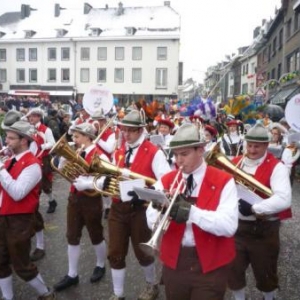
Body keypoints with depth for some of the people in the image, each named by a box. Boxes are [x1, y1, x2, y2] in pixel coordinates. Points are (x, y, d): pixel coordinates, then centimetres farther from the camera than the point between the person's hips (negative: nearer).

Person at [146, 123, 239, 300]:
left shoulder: (223, 182, -11)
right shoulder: (166, 181, -1)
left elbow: (229, 226, -22)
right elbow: (152, 222, -5)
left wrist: (191, 211, -33)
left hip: (210, 265, -3)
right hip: (174, 262, 4)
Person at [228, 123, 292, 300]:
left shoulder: (276, 167, -13)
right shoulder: (235, 162, 4)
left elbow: (284, 199, -26)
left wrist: (254, 209, -33)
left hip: (264, 230, -4)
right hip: (236, 226, 4)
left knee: (265, 273, 17)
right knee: (233, 271, 16)